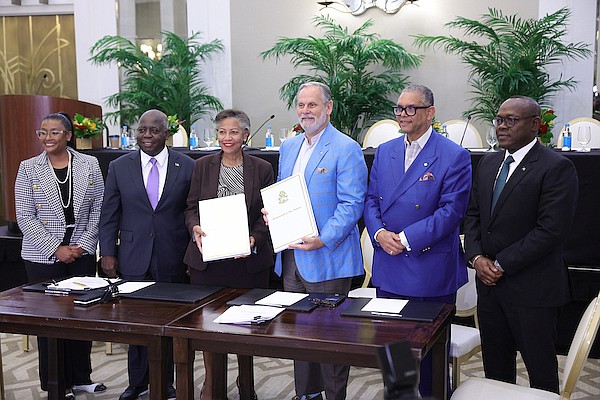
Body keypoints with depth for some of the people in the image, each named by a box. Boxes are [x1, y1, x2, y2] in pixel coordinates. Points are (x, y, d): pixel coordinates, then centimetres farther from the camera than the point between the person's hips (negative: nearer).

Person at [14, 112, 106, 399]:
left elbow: (98, 209, 4)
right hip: (44, 257, -1)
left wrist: (84, 244, -7)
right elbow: (25, 217, -4)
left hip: (82, 254, 1)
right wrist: (56, 249, -11)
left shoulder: (89, 165, 2)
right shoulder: (28, 168, -1)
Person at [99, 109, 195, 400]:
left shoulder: (187, 167, -1)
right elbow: (109, 215, 6)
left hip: (172, 259, -1)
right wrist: (107, 252, 0)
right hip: (133, 258, 1)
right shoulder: (119, 167, 3)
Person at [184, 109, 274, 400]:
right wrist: (195, 228, -14)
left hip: (248, 259, 0)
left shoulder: (262, 169, 2)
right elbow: (191, 207, 7)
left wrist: (254, 239, -15)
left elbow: (267, 214, 2)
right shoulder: (203, 165, 5)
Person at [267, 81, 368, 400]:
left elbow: (351, 204, -15)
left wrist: (323, 241, -24)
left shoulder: (346, 149, -10)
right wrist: (271, 212, 1)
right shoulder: (288, 147, 14)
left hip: (327, 259, -7)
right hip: (290, 256, 7)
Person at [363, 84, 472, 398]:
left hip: (430, 269, -5)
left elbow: (451, 210, -13)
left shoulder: (454, 156, -7)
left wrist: (406, 238, -18)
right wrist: (379, 233, -9)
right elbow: (371, 199, 10)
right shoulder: (384, 152, 10)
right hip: (388, 269, 5)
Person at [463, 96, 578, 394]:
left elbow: (551, 230, -19)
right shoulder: (488, 164, 11)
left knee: (541, 369, 6)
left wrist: (501, 264, -16)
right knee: (495, 366, 15)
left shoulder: (557, 168, -12)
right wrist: (478, 257, -3)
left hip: (531, 288, -6)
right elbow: (473, 215, 14)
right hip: (489, 281, 7)